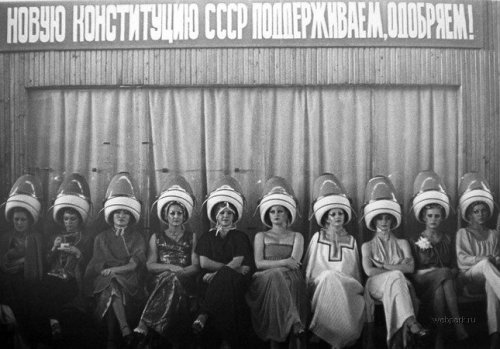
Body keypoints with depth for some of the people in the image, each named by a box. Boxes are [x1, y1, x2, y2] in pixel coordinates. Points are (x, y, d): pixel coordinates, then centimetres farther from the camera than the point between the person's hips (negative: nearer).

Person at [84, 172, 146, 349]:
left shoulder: (137, 238, 18)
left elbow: (137, 263, -1)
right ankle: (125, 331, -42)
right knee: (111, 285, -34)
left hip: (129, 284, 0)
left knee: (111, 288, -33)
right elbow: (96, 265, 7)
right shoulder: (101, 238, 21)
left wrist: (114, 269, -14)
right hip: (105, 282, 1)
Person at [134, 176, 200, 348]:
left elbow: (196, 266, 6)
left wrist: (178, 272, -14)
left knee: (172, 280, -35)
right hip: (162, 282, 1)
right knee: (170, 278, -35)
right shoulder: (156, 237, 21)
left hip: (185, 283, 0)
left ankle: (145, 324, -42)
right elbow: (150, 265, 8)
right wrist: (170, 267, -10)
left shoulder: (192, 237, 19)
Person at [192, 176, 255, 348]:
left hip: (236, 280, -1)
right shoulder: (207, 237, 20)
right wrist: (229, 267, -7)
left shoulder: (240, 237, 16)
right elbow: (203, 263, 2)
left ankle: (204, 316, -46)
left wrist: (216, 273, -17)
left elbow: (237, 262, -2)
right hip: (211, 282, 1)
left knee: (225, 277, -38)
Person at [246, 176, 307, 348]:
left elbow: (294, 262, 2)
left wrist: (271, 264, -4)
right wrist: (283, 263, -7)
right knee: (275, 276, -37)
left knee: (275, 277, -37)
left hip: (291, 280, 0)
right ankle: (294, 326, -47)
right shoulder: (261, 236, 22)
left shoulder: (297, 237, 21)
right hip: (265, 280, 0)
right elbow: (259, 263, 4)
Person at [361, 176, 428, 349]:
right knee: (396, 276, -34)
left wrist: (383, 266, -4)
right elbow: (369, 271, -3)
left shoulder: (402, 243, 22)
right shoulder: (368, 246, 17)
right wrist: (397, 268, -5)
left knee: (396, 278, -35)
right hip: (376, 286, -2)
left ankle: (404, 328, -47)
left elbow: (410, 267, 3)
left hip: (397, 284, 2)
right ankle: (410, 322, -52)